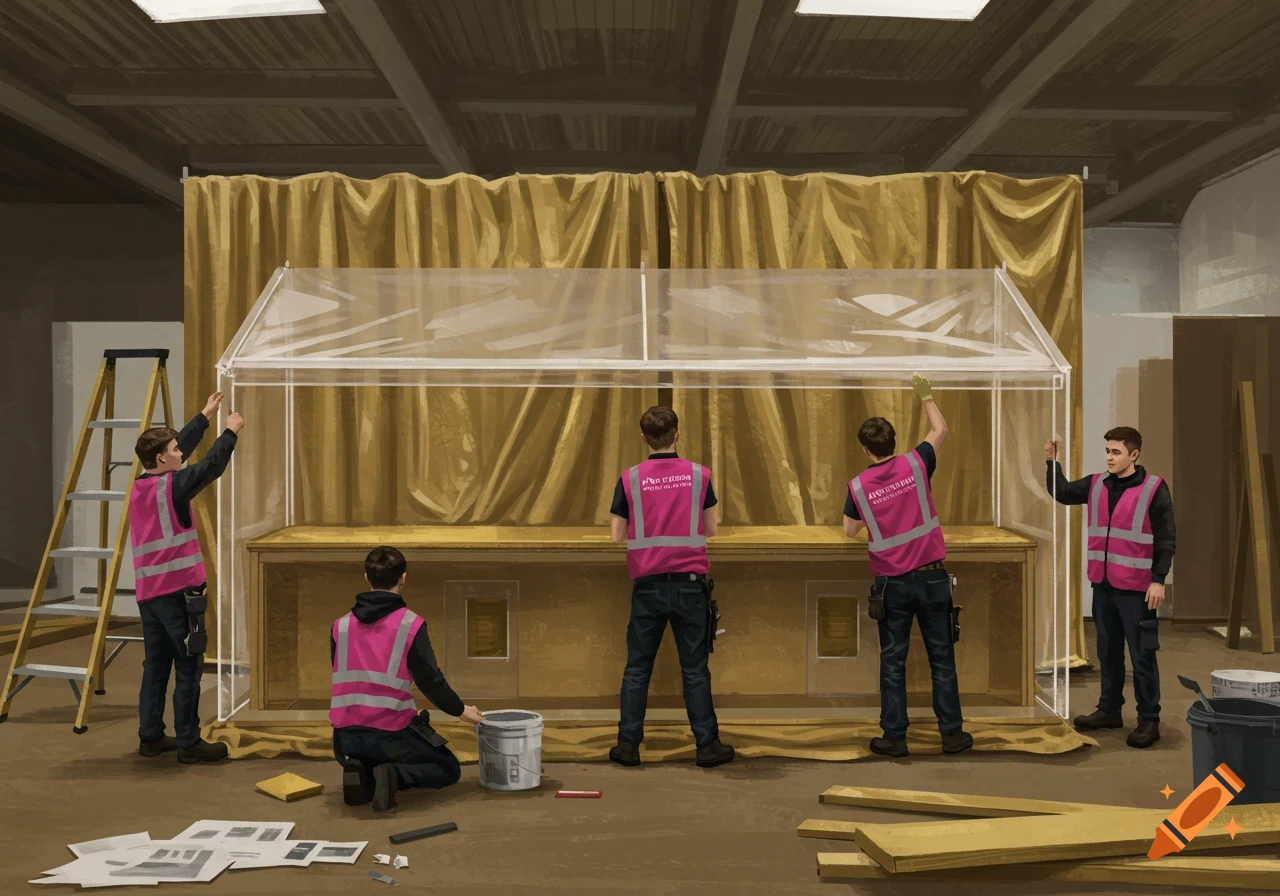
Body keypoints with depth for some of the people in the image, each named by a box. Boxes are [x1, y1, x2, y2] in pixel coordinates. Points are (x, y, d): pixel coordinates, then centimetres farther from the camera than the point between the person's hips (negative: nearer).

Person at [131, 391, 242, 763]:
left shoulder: (140, 485, 11)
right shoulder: (172, 486, -12)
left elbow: (181, 446, 21)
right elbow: (212, 466, -8)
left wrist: (204, 417, 28)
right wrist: (231, 432, 6)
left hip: (147, 590, 8)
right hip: (177, 588, -8)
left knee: (156, 663, 14)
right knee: (189, 666, -2)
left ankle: (150, 736, 19)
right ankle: (188, 742, 1)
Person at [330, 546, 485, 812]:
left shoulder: (340, 625, 5)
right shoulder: (411, 624, -9)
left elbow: (344, 679, 14)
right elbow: (430, 680, -7)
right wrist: (460, 710, 10)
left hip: (348, 736, 4)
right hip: (391, 732, -4)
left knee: (368, 760, 35)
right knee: (449, 770, 17)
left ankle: (363, 776, -2)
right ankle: (396, 775, -13)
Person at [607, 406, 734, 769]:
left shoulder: (630, 479, -2)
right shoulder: (698, 474, -2)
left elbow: (617, 535, 2)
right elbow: (710, 529, 6)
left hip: (647, 585, 0)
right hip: (688, 582, 0)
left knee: (637, 668, 8)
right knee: (695, 669, 6)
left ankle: (628, 744, 10)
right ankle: (707, 744, 10)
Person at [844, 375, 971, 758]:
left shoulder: (858, 486, -7)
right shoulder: (915, 465, -7)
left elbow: (849, 531, 6)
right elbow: (940, 430, 11)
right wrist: (926, 396, 23)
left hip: (892, 583, -1)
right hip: (931, 577, 1)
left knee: (893, 661, 7)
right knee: (942, 657, 9)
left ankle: (894, 736, 10)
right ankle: (952, 733, 15)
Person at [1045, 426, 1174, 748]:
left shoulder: (1154, 488, -9)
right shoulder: (1096, 484, 6)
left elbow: (1166, 539, -9)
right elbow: (1061, 493, 17)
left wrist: (1158, 580, -13)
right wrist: (1052, 462, 2)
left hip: (1136, 587, -5)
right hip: (1103, 584, 6)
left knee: (1141, 655, 2)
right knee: (1107, 650, 16)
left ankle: (1149, 719, 12)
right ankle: (1109, 709, 28)